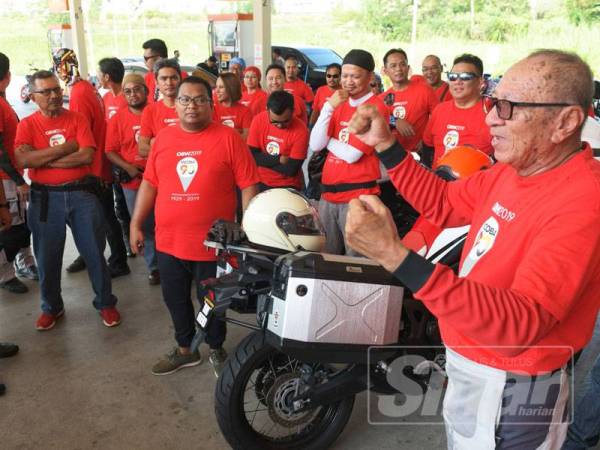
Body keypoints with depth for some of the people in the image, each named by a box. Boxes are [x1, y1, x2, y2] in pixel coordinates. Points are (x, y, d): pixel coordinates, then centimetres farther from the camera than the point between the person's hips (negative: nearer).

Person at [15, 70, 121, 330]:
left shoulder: (77, 119, 1)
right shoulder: (27, 125, 1)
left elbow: (87, 155, -13)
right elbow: (23, 160, -16)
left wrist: (44, 160, -12)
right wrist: (67, 146, -16)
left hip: (81, 193, -1)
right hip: (45, 198, 1)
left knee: (94, 253, 6)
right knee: (47, 257, 11)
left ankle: (106, 303, 22)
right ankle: (51, 307, 31)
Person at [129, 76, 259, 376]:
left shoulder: (228, 138, -7)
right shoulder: (163, 138, 6)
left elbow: (248, 185, -8)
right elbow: (149, 183, 11)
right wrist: (136, 223, 9)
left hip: (212, 242, -4)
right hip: (168, 241, 4)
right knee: (175, 299, 18)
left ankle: (216, 349, 36)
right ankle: (185, 349, 39)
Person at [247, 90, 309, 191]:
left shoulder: (300, 130, -18)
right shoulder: (258, 120, -10)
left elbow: (291, 170, -19)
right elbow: (252, 156, -11)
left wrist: (264, 160, -15)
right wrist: (279, 160, -18)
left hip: (288, 186, -2)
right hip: (260, 182, 3)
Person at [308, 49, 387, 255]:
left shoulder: (377, 107, -8)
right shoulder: (339, 104, 13)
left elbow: (352, 154, -15)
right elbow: (315, 145, 2)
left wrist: (327, 140, 2)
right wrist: (329, 106, -6)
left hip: (358, 196, -7)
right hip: (328, 193, 7)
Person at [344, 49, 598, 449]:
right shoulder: (515, 169, -1)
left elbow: (520, 326, -39)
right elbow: (444, 203, 10)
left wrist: (397, 257, -48)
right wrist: (385, 145, -2)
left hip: (510, 389, -8)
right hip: (469, 363, 8)